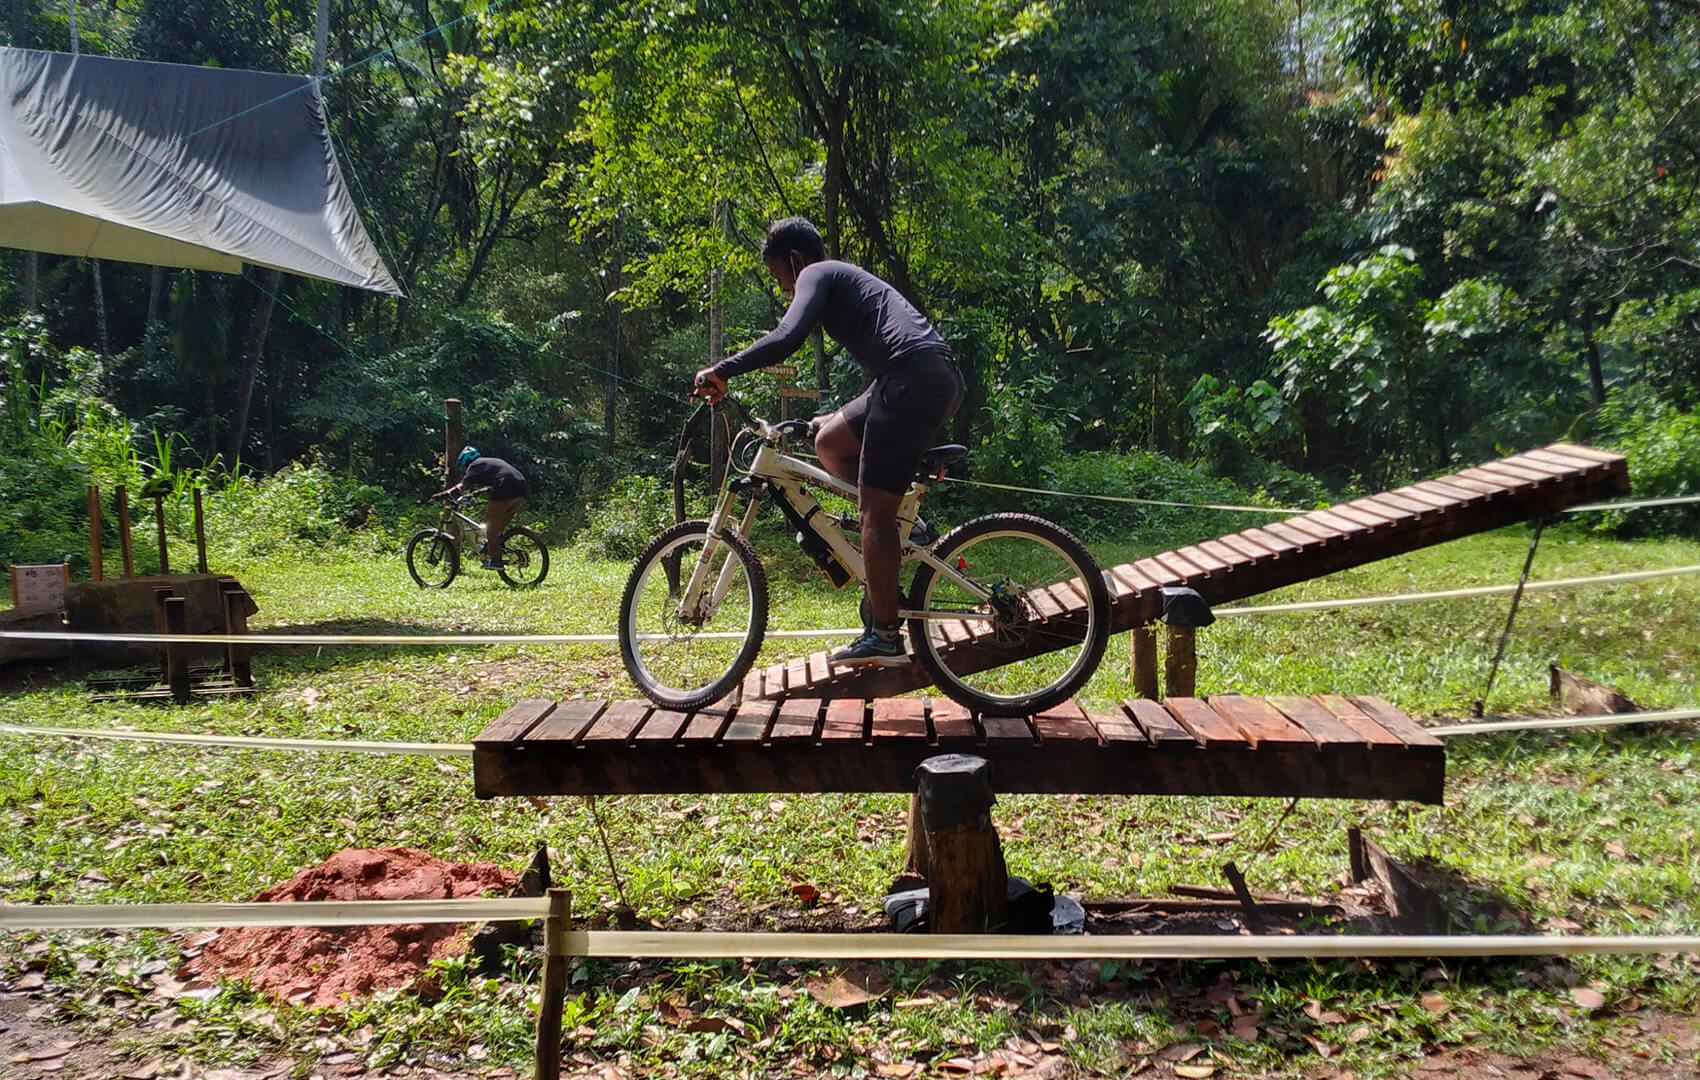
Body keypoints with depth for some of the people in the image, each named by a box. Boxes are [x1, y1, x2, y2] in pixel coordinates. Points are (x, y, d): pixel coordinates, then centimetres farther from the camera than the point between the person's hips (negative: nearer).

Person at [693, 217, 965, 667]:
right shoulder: (849, 281, 33)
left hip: (914, 378, -9)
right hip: (941, 379, 9)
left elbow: (788, 337, -14)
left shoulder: (816, 274, 5)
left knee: (874, 509, -6)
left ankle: (884, 637, -4)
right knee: (829, 440, 19)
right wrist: (838, 416, 43)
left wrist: (721, 371, -7)